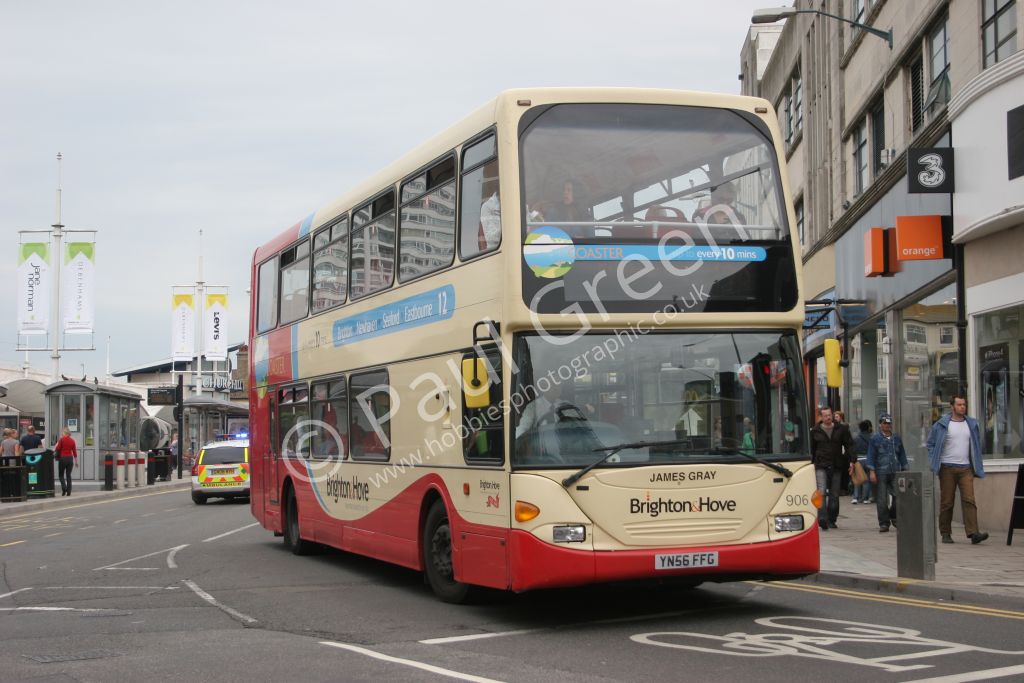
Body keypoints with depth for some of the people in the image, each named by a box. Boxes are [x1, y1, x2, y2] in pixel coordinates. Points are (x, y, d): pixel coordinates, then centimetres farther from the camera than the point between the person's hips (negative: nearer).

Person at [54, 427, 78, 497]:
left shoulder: (61, 439, -7)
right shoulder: (72, 441, 4)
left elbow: (58, 448, -6)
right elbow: (74, 452, 5)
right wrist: (76, 461, 11)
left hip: (62, 458, -3)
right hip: (70, 458, 3)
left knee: (61, 475, 8)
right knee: (68, 475, 6)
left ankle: (64, 488, -13)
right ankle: (68, 491, 2)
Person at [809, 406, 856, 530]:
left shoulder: (841, 429, 6)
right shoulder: (815, 431, 5)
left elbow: (849, 445, 5)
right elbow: (811, 449, 10)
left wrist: (852, 460, -7)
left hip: (837, 467, 2)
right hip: (821, 466, -2)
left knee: (834, 495, 7)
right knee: (821, 492, -18)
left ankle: (831, 520, 17)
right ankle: (822, 518, -26)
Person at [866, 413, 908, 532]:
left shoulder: (896, 438, 11)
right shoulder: (875, 439, 2)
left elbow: (902, 454, 17)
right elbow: (871, 456, 0)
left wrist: (904, 470, 15)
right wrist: (871, 471, -7)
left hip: (895, 473, 2)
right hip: (881, 473, -2)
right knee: (881, 500, -1)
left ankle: (894, 517, 15)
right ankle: (884, 523, 7)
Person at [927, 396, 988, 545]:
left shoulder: (972, 424, 11)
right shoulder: (941, 425, 0)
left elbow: (976, 445, 20)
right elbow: (931, 444, 5)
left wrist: (977, 466, 14)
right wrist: (933, 462, -4)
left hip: (966, 468, 2)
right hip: (947, 468, -2)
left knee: (969, 500, -11)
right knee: (946, 502, 2)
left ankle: (973, 532, -19)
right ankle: (945, 533, 12)